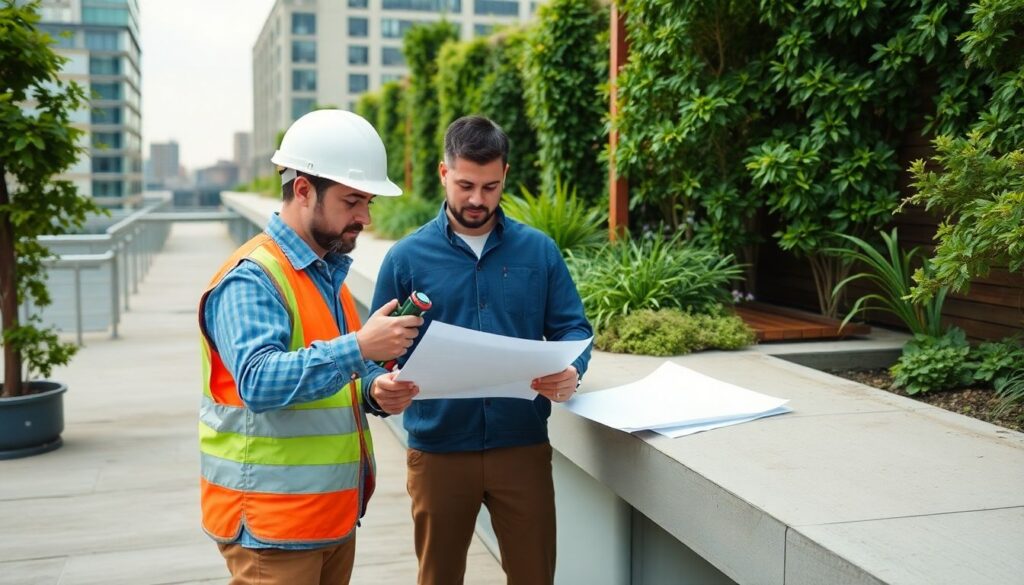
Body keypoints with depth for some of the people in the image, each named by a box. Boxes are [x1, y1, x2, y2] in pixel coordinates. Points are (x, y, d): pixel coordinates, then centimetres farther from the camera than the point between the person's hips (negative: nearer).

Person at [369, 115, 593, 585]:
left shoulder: (538, 250, 3)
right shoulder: (407, 257, -1)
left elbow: (572, 329, 4)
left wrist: (570, 371, -18)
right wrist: (381, 385, -21)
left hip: (523, 446, 1)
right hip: (438, 451, 0)